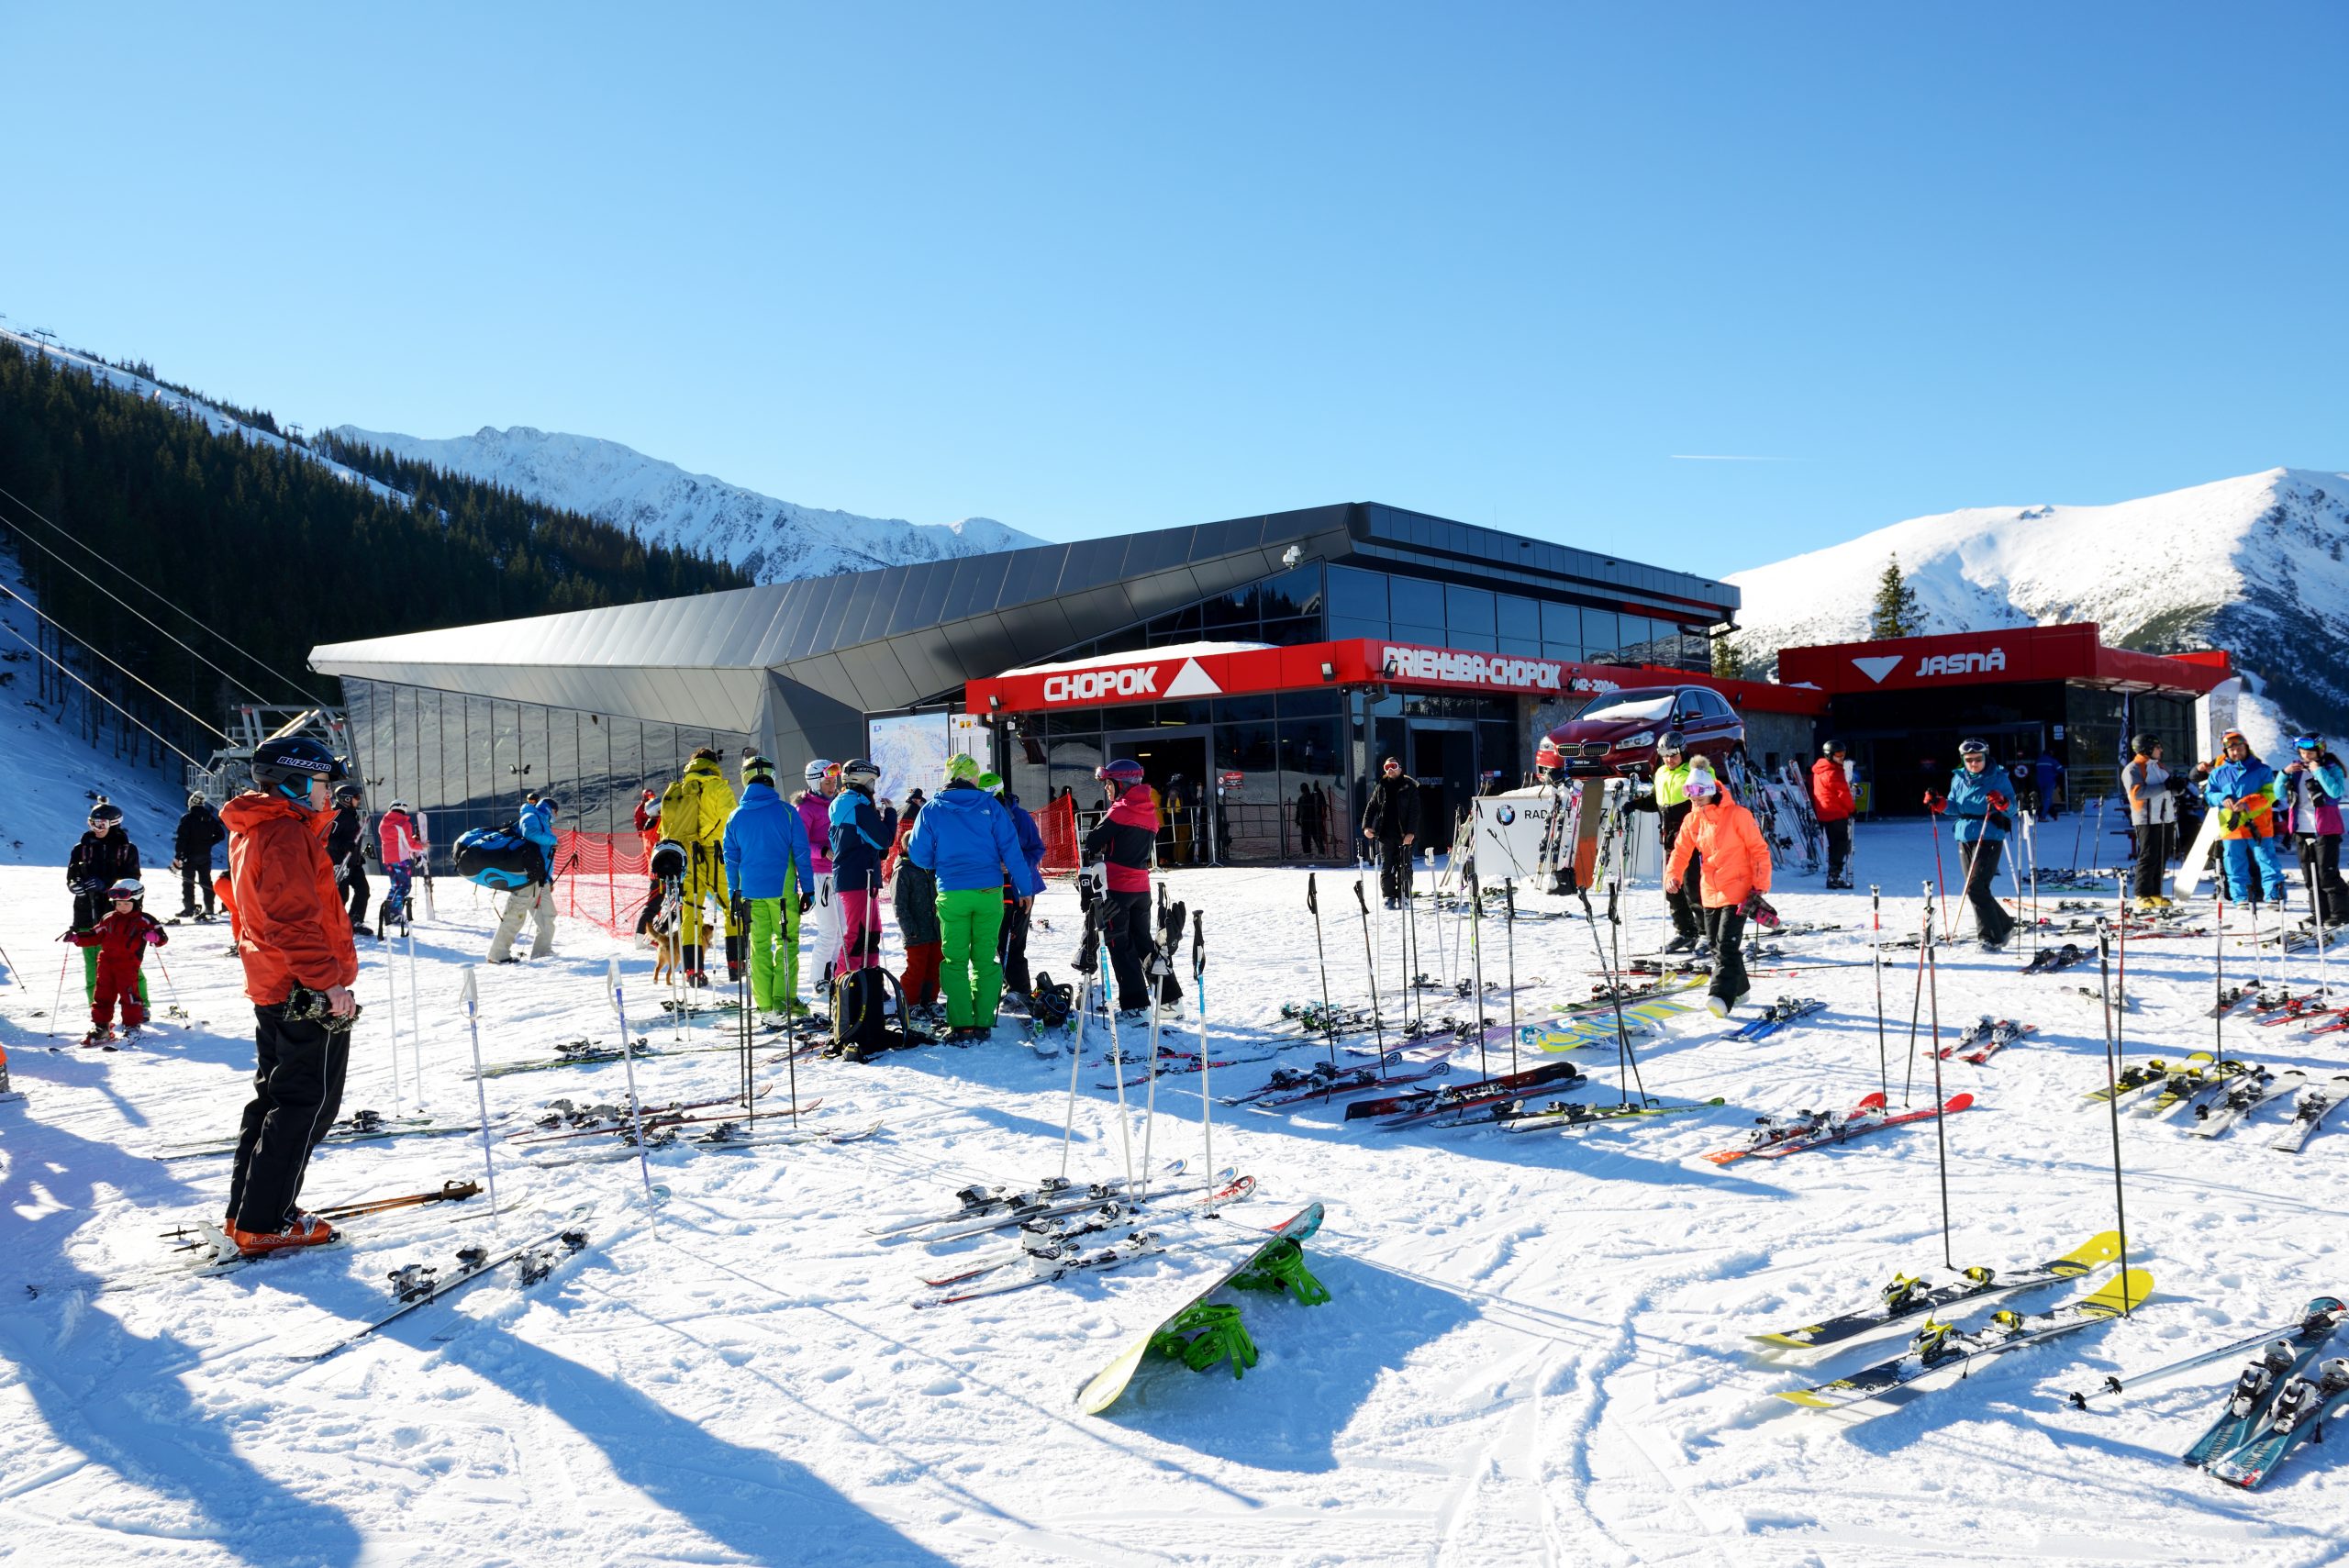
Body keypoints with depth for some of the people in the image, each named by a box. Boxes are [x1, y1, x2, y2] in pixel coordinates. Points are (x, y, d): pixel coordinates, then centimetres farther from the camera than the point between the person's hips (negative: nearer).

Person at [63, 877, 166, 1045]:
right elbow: (94, 936, 21)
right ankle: (100, 1027, 17)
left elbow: (161, 936, -8)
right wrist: (77, 938, 7)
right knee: (102, 994, 8)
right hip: (106, 962, 5)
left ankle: (132, 1026, 3)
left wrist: (154, 936, -30)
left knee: (129, 994, -8)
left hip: (127, 964, -5)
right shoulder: (109, 920, 14)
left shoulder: (143, 920, -2)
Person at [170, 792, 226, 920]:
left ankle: (189, 909, 1)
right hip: (205, 857, 5)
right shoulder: (210, 818, 3)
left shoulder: (187, 818, -14)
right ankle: (209, 908, 10)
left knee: (188, 882, 3)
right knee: (206, 882, 11)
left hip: (190, 856, -5)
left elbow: (181, 839, -16)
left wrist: (177, 857, -13)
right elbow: (221, 834, 9)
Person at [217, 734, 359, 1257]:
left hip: (273, 989, 11)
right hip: (309, 995, -11)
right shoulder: (287, 833, -19)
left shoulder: (253, 831, 14)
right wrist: (329, 981, -26)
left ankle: (244, 1214, 24)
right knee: (306, 1103, -3)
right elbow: (295, 918, -26)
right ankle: (263, 1224, 1)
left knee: (275, 1095, 18)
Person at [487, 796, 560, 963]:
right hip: (526, 877, -10)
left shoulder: (544, 824, 25)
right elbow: (530, 833, -27)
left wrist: (549, 878, 19)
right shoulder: (531, 817, -2)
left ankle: (542, 954, 13)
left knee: (547, 917, 8)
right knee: (515, 916, -9)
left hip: (540, 880, 10)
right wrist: (552, 840, -15)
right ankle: (498, 955, -5)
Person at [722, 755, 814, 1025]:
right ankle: (784, 1000, 0)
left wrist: (734, 896, 14)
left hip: (750, 891, 3)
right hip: (782, 889, -3)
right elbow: (801, 853, -4)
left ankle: (765, 1004, 9)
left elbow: (731, 859, 8)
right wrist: (808, 889, 2)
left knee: (759, 945, 8)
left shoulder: (736, 817, 4)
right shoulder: (786, 812, -5)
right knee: (787, 942, 6)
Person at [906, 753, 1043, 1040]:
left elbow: (918, 855, 4)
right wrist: (1025, 887, 2)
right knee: (985, 959, 9)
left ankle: (961, 1024, 3)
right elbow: (1011, 849, -2)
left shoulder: (931, 810, 0)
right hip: (989, 894, 1)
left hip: (952, 895, 0)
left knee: (955, 960, 8)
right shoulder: (990, 806, 0)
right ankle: (983, 1023, 8)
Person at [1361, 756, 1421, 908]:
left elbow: (1415, 811, -4)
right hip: (1385, 835, 3)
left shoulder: (1410, 787, 1)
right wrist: (1366, 826, -2)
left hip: (1404, 835, -2)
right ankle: (1389, 897, 7)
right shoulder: (1381, 787, 11)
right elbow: (1371, 807, 13)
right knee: (1386, 867, 2)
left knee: (1404, 867, 1)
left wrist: (1411, 832, -14)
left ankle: (1403, 898, 8)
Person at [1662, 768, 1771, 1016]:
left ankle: (1722, 996, -22)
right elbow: (1681, 851, 5)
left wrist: (1760, 886, -14)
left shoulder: (1737, 815, -12)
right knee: (1717, 944, 13)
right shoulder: (1692, 820, 6)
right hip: (1710, 892, 7)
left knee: (1727, 943, -16)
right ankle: (1739, 989, 31)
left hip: (1737, 891, -7)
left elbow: (1759, 850, -10)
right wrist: (1673, 875, -15)